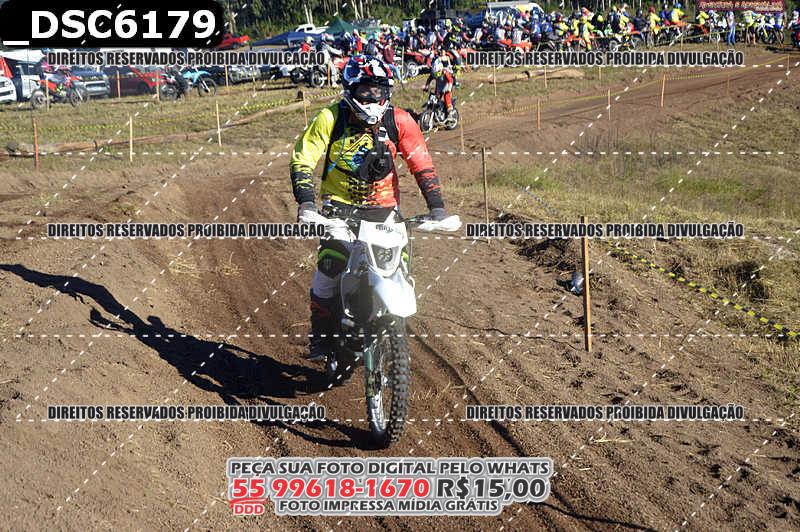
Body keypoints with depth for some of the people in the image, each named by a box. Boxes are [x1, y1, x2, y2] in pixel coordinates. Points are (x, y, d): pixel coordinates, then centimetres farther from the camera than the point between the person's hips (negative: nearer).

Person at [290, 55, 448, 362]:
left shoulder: (399, 122, -6)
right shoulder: (331, 119, -10)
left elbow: (422, 165, 0)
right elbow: (302, 159, -11)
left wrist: (436, 206, -8)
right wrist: (306, 201, -25)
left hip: (384, 206, 2)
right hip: (340, 205, -2)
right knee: (330, 266, -17)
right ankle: (321, 338, -1)